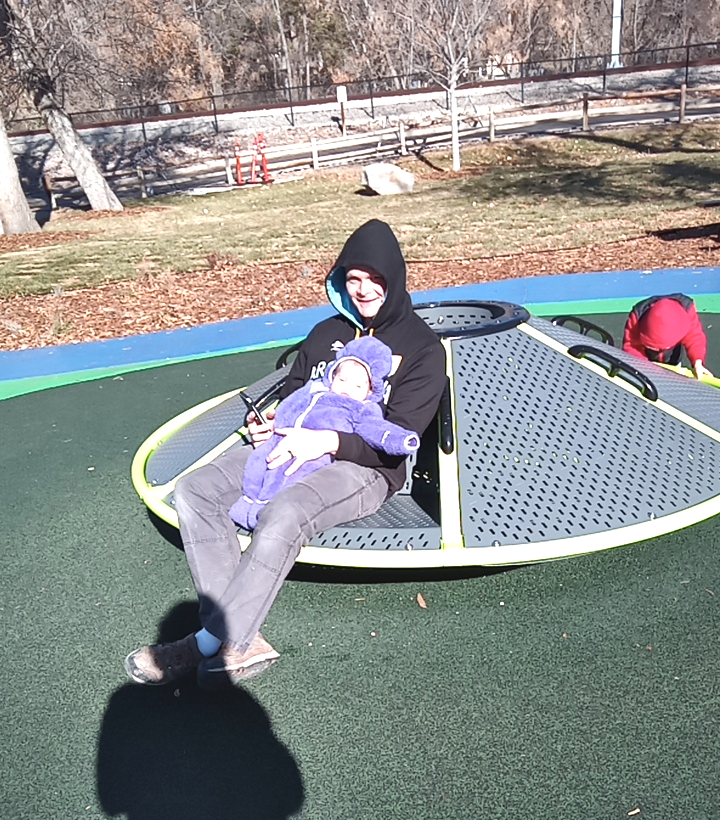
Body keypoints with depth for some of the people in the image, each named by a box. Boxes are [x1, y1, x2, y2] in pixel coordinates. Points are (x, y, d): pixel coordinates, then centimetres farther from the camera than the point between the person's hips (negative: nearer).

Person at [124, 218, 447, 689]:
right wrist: (271, 421, 3)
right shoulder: (327, 332, 19)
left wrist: (328, 441, -22)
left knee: (284, 515, -39)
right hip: (295, 448, 7)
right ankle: (241, 643, -25)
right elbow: (293, 392, 27)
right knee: (194, 491, -16)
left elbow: (398, 438, -9)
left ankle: (207, 646, -25)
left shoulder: (423, 348, -1)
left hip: (365, 469, -6)